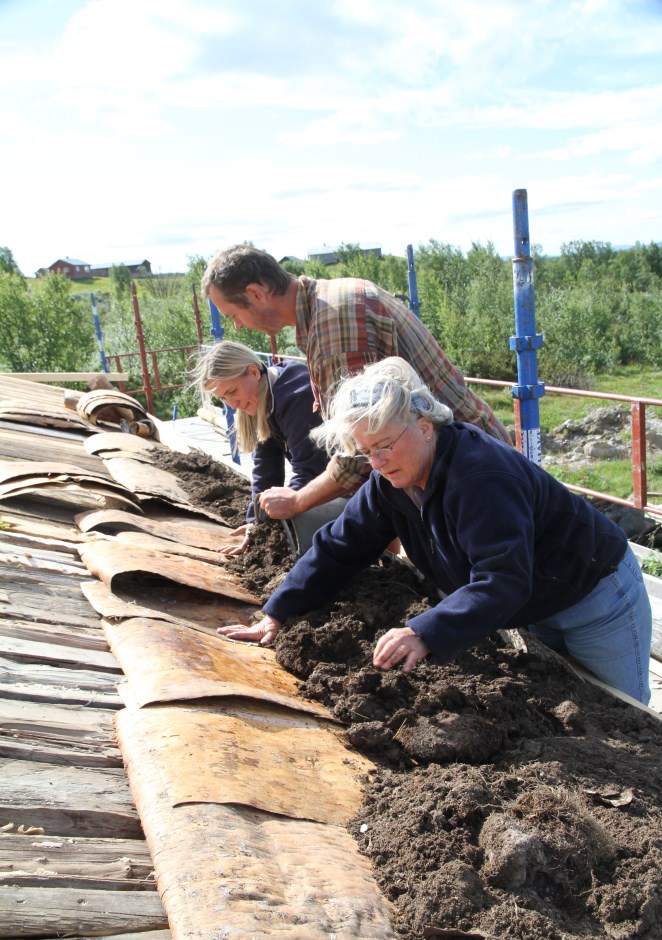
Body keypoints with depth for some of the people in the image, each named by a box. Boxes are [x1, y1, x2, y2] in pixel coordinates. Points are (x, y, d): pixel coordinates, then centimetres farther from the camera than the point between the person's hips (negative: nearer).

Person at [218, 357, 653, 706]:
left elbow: (502, 580, -41)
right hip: (534, 611, 7)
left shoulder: (480, 473, -36)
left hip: (594, 595, -7)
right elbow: (337, 548, -6)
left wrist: (426, 635, -49)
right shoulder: (390, 483, -9)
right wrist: (276, 616, -11)